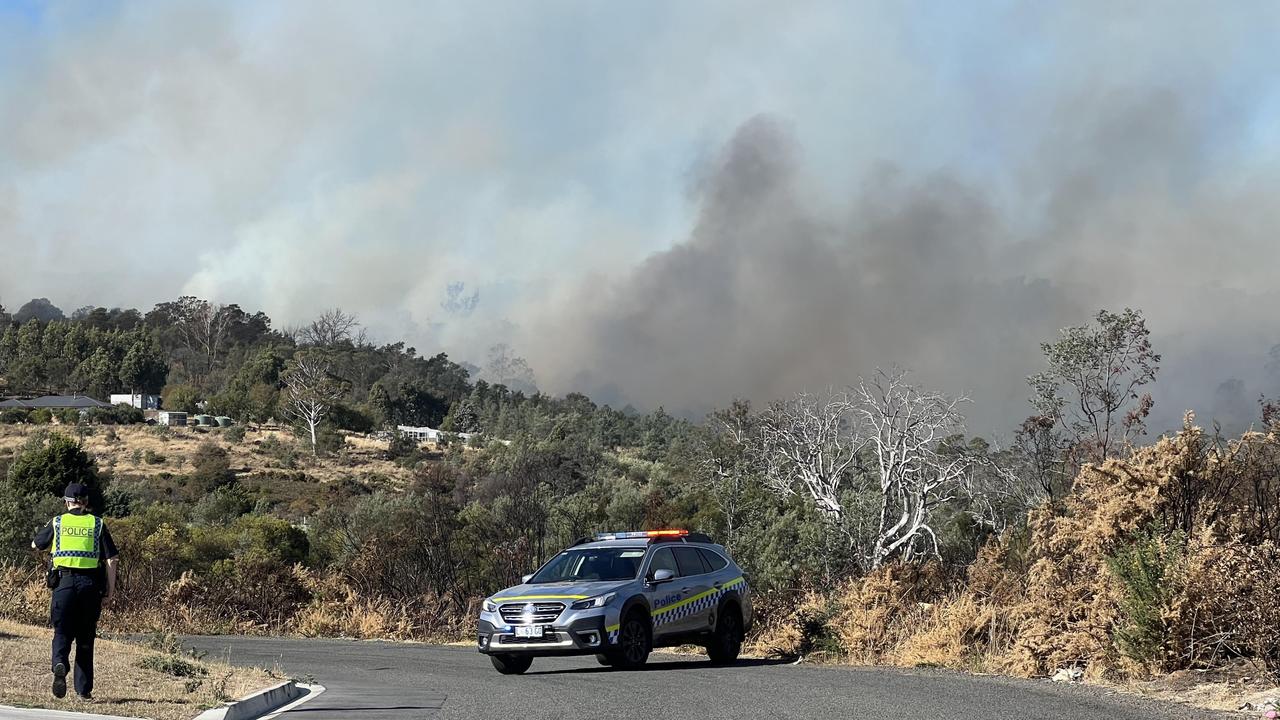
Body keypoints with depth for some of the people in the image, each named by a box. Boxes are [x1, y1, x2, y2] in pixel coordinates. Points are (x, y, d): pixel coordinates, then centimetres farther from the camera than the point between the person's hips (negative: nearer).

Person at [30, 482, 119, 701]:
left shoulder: (57, 523, 6)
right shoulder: (97, 524, 6)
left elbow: (36, 545, 23)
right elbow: (111, 560, 1)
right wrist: (110, 591, 7)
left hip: (64, 582, -1)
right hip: (90, 584, 1)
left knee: (62, 632, 4)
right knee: (85, 638, 11)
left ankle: (60, 663, -28)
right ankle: (84, 689, 13)